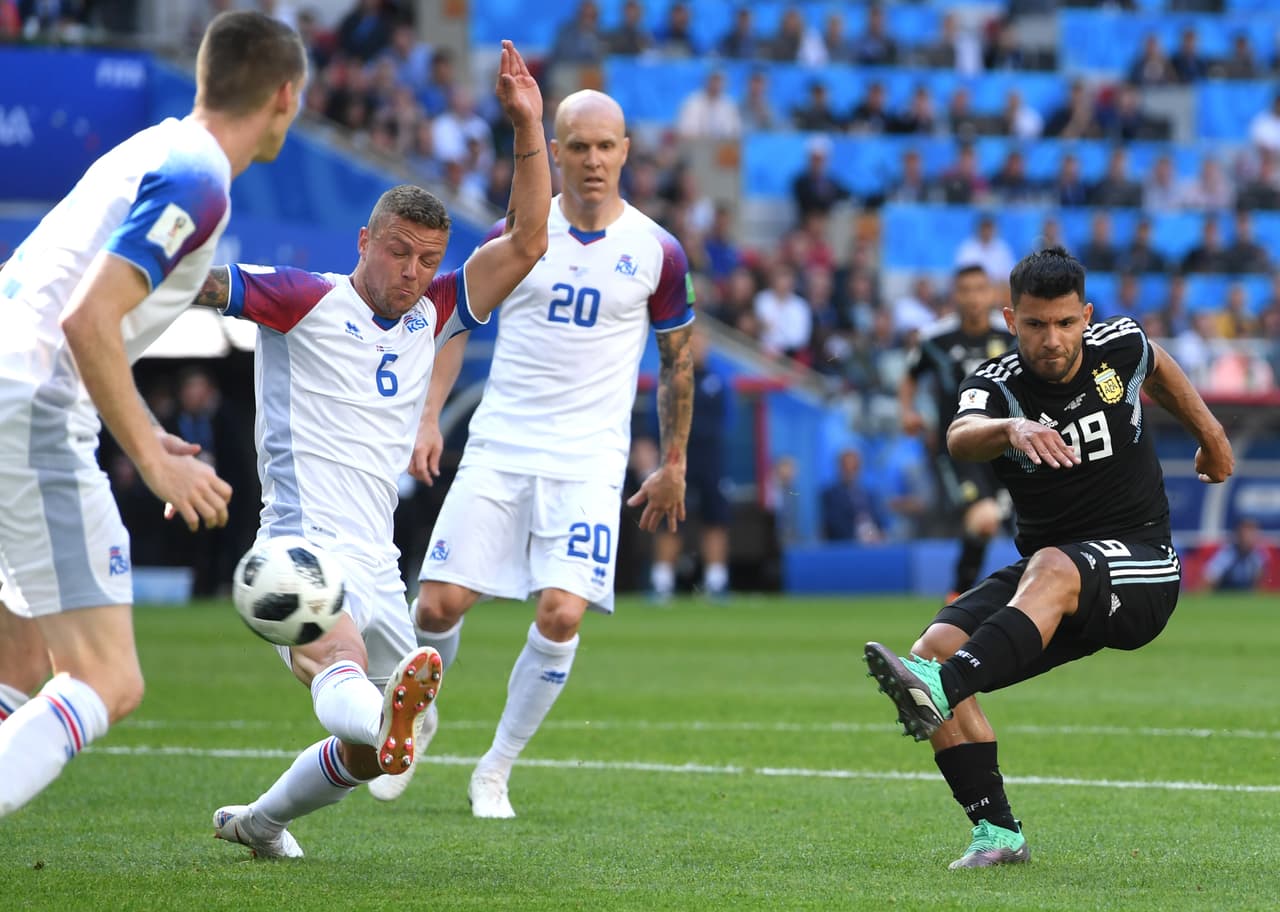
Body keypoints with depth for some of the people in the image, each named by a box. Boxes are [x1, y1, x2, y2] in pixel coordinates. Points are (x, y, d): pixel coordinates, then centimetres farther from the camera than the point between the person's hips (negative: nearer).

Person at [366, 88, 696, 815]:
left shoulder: (657, 251, 1)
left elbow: (678, 357, 13)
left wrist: (675, 463, 14)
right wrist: (428, 416, 0)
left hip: (589, 464, -1)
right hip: (498, 449, 1)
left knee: (562, 613, -16)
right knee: (439, 605, -6)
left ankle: (497, 770, 3)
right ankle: (417, 721, 25)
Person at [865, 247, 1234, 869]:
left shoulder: (1120, 346, -3)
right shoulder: (997, 385, -9)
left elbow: (1160, 370, 24)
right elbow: (960, 437, -34)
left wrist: (1209, 434, 34)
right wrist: (1011, 428, -56)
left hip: (1140, 568, -3)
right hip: (1042, 565, 3)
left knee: (1052, 568, -38)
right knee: (936, 647, -19)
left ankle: (940, 690, -62)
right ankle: (998, 832, -15)